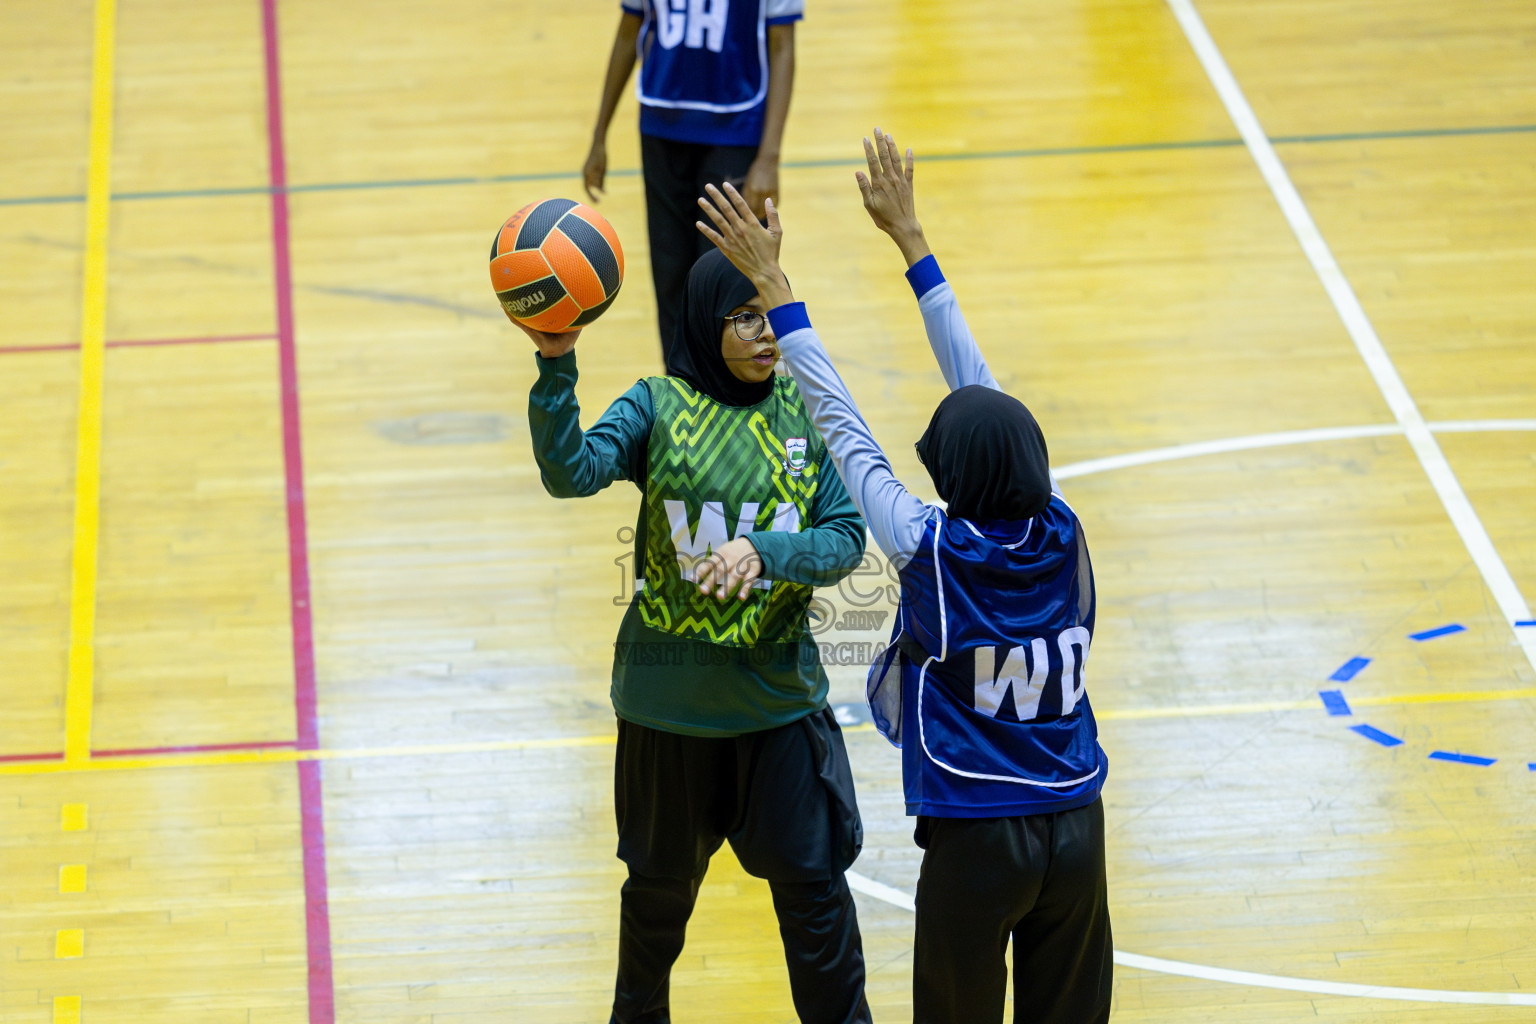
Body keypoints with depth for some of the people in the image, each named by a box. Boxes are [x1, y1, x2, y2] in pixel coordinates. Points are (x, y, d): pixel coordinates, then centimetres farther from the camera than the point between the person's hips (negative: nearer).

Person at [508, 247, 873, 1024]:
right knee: (662, 880, 17)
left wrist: (763, 551, -25)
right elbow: (570, 471, -25)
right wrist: (556, 365, -39)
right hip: (671, 694, -1)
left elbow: (846, 538, -7)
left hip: (779, 691, 1)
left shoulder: (804, 413, -2)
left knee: (811, 879, 3)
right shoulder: (658, 407, -8)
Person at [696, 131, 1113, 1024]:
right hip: (1077, 825, 4)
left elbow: (841, 425, -10)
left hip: (977, 841, -4)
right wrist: (910, 237, 10)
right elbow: (980, 386, 2)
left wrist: (772, 280, -3)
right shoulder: (1061, 536, -6)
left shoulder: (933, 552, -17)